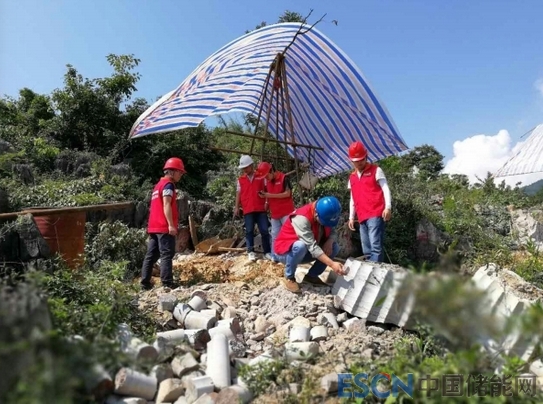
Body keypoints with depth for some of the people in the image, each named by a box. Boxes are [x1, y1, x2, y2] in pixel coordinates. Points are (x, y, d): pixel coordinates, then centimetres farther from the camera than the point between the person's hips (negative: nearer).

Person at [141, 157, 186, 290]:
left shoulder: (158, 184, 23)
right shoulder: (168, 184, -7)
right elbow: (166, 205, -18)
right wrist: (171, 224, -22)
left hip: (154, 227, 9)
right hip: (164, 227, -9)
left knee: (151, 255, 9)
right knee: (166, 255, -9)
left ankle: (145, 283, 13)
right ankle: (167, 284, -10)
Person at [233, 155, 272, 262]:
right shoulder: (240, 179, 9)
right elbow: (238, 193, 10)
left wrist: (267, 202, -7)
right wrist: (237, 207, 5)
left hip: (261, 209, -1)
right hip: (247, 210, 1)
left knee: (264, 230, 0)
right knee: (249, 231, 3)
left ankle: (267, 252, 7)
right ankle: (251, 252, 11)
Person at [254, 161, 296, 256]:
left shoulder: (283, 178, -10)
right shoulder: (266, 181, 10)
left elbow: (287, 193, -15)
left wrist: (271, 195, -17)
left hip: (286, 212, -6)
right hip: (274, 213, 6)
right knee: (274, 236, 10)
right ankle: (273, 256, 16)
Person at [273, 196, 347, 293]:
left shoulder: (326, 215, -10)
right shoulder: (302, 218, -33)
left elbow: (333, 232, 0)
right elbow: (312, 247, -37)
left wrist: (329, 242, -23)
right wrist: (332, 264, -42)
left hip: (306, 252, 7)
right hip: (285, 252, -7)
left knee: (335, 247, -8)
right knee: (300, 246, -39)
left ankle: (311, 276, 6)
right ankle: (289, 277, -13)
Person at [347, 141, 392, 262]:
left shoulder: (375, 170, 6)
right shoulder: (352, 177, 21)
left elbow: (385, 189, -1)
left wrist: (388, 207, -14)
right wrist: (351, 217, 19)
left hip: (375, 215, -6)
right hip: (362, 218, 6)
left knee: (375, 246, -15)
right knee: (366, 250, 5)